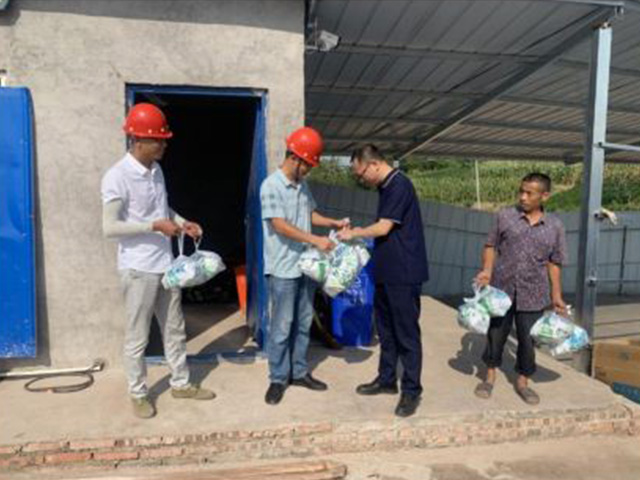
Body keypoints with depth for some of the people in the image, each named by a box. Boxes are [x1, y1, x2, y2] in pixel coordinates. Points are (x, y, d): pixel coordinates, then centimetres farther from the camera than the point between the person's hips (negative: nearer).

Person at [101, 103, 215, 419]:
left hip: (165, 264, 8)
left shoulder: (156, 170, 7)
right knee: (137, 336, 7)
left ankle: (181, 383, 32)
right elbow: (109, 227, -20)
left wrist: (183, 223, 3)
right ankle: (138, 394, 26)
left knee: (174, 329, 17)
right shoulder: (117, 177, -17)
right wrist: (155, 226, -21)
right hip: (138, 269, -7)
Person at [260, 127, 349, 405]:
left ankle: (299, 372, 28)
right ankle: (278, 378, 17)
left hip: (305, 265, 8)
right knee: (282, 326, 3)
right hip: (283, 269, -7)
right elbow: (280, 226, -21)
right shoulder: (271, 186, -15)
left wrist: (334, 223, 4)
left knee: (303, 323, 15)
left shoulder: (302, 185, 9)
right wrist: (316, 241, -23)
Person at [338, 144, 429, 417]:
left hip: (404, 274, -10)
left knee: (406, 333, 1)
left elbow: (383, 228, -17)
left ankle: (412, 390, 13)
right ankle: (387, 380, 31)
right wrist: (358, 233, 9)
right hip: (386, 272, 10)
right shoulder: (386, 187, 13)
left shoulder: (399, 185, -16)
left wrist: (354, 233, -4)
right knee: (386, 329, 17)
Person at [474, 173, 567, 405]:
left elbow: (554, 262, 6)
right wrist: (487, 270, -13)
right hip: (501, 289, 0)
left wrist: (556, 295, 4)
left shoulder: (555, 226, 1)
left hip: (532, 295, 1)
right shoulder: (505, 216, -3)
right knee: (496, 333, 12)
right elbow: (491, 245, 3)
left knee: (527, 338, 9)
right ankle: (490, 376, 31)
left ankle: (522, 381, 29)